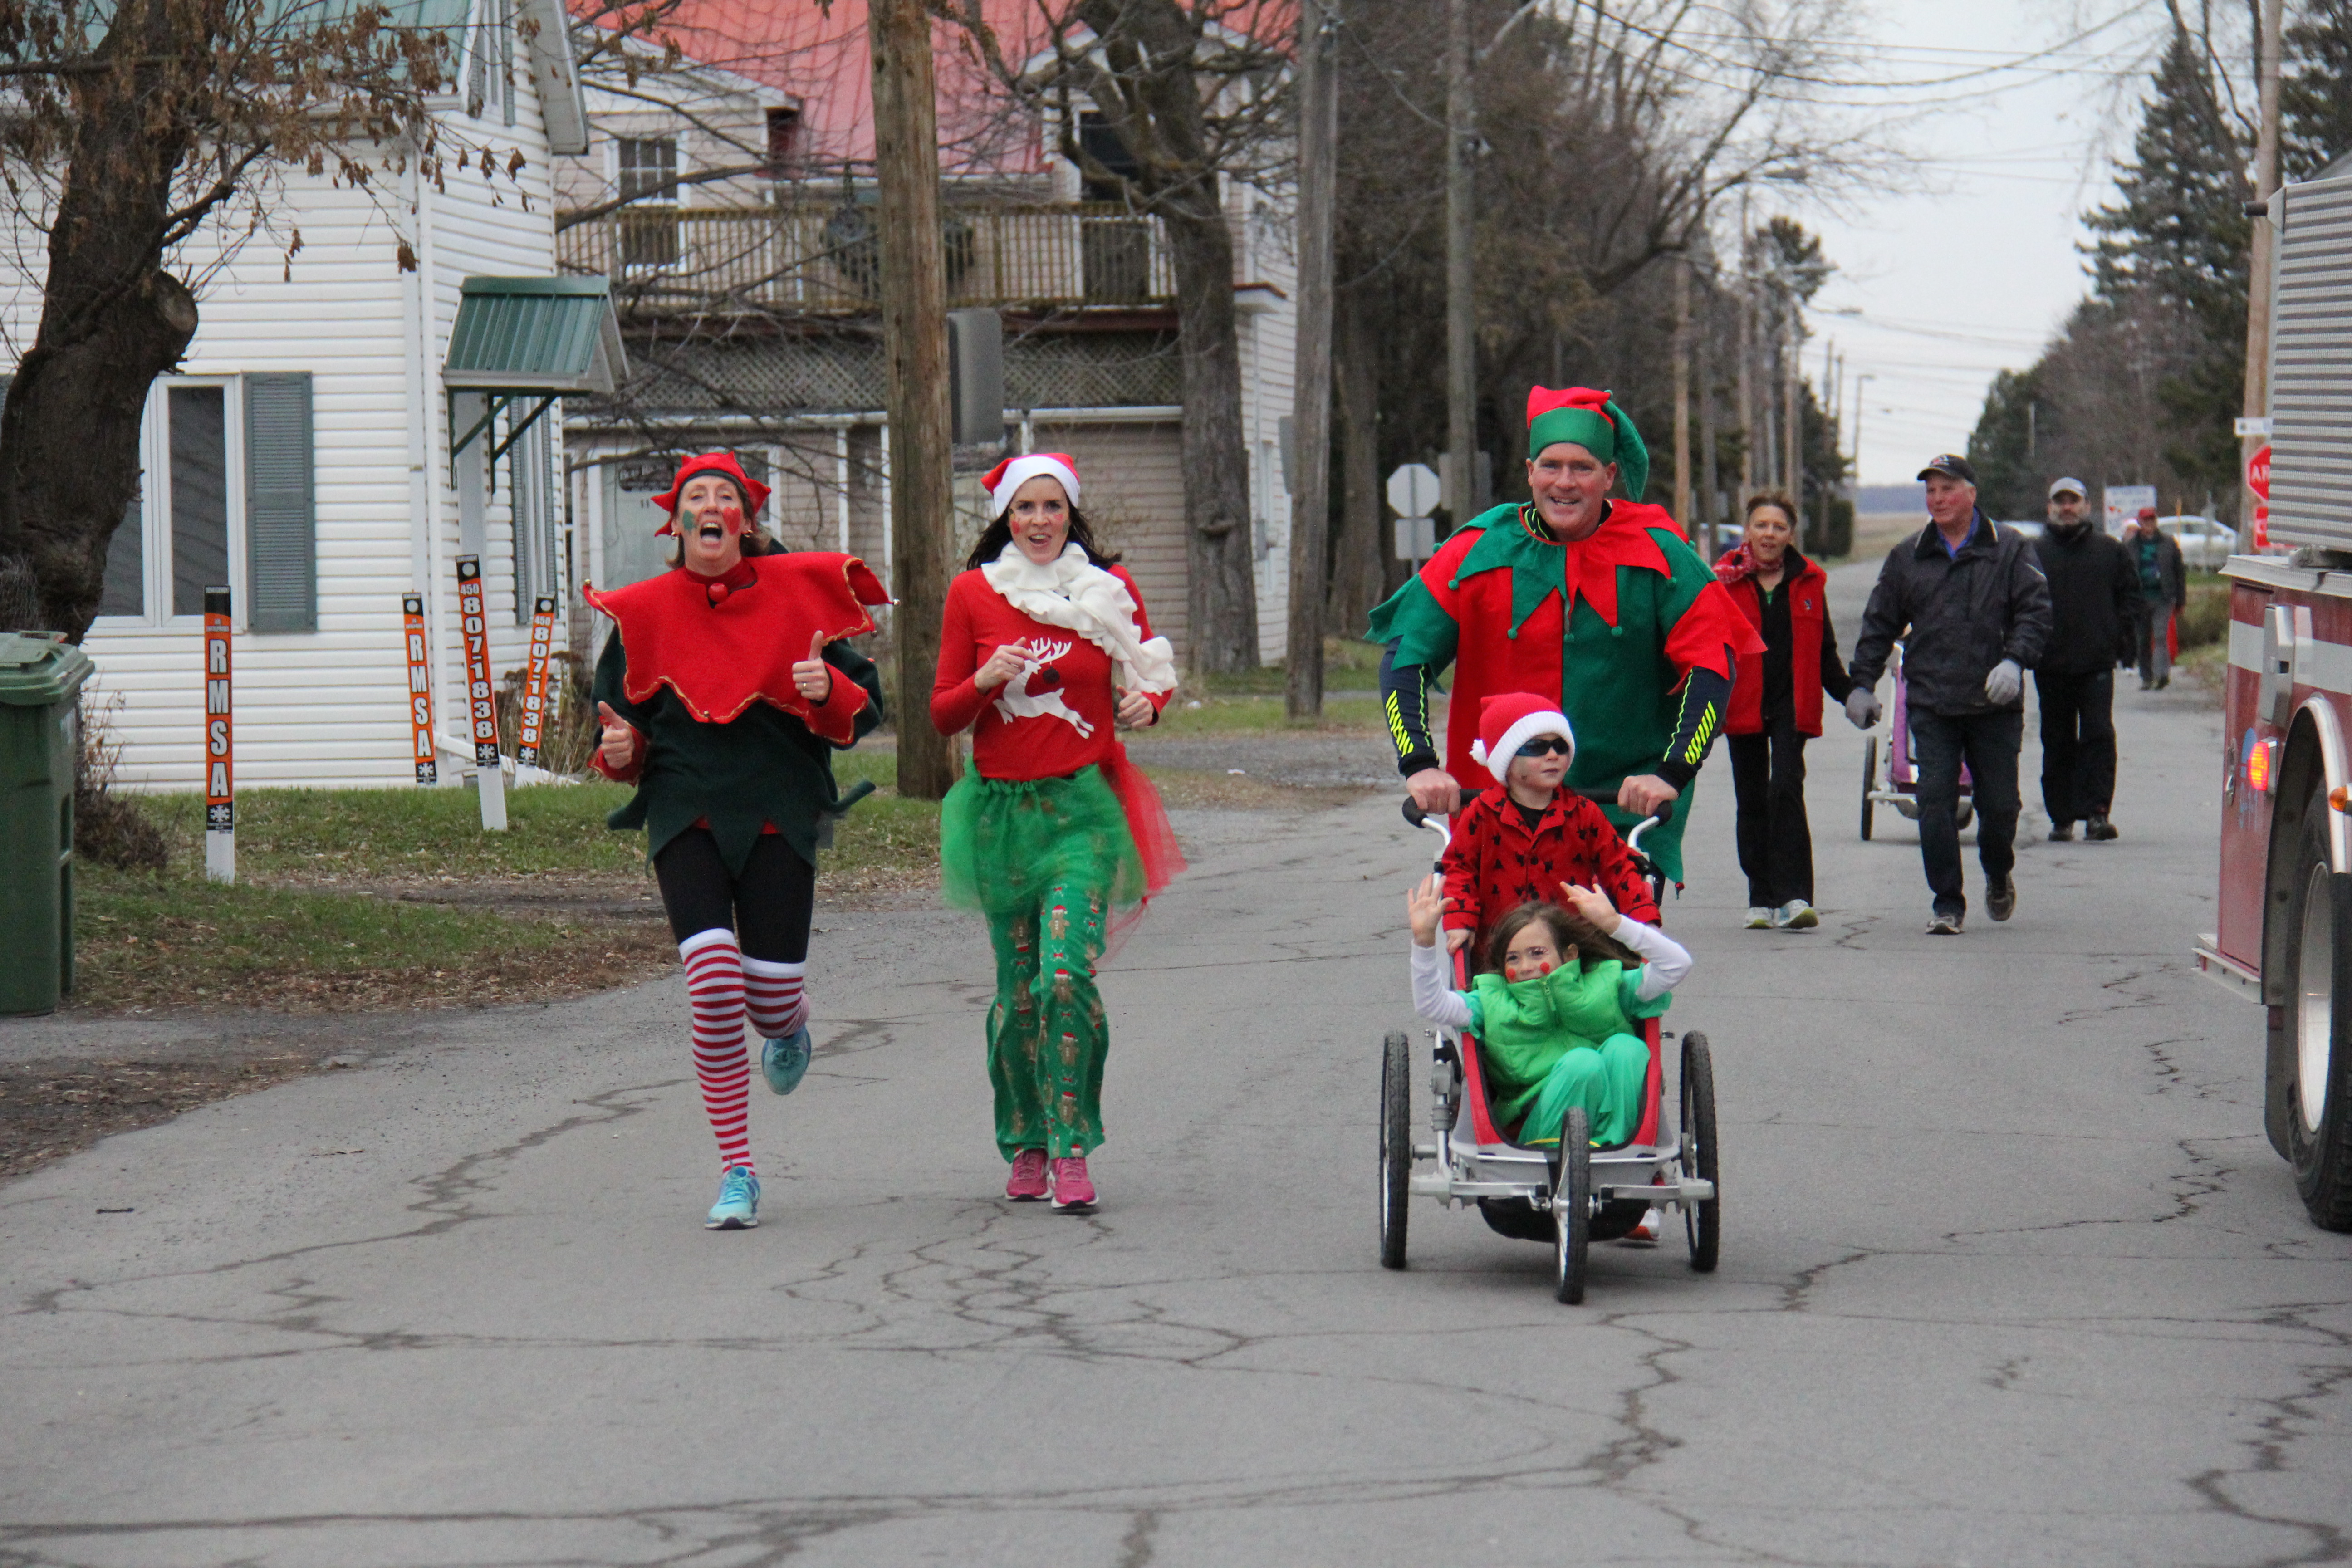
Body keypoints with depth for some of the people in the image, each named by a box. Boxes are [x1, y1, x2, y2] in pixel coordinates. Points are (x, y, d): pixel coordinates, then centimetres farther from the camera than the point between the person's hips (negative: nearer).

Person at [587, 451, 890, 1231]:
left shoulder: (796, 591, 3)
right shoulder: (645, 611, 5)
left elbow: (864, 709, 6)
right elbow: (621, 716, 15)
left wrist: (828, 690, -16)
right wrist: (618, 750, -7)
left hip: (778, 812, 0)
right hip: (685, 814, 0)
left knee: (773, 991, -6)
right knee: (713, 984, -16)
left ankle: (790, 1029, 37)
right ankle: (736, 1172, -5)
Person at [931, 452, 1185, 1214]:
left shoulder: (1109, 587, 3)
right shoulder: (972, 593, 4)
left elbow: (1148, 677, 16)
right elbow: (943, 716, 6)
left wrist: (1146, 706, -6)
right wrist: (985, 680, -14)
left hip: (1083, 807, -1)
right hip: (1002, 809, 1)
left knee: (1068, 975, -17)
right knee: (1018, 992, 5)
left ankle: (1071, 1150, -12)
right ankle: (1025, 1148, 22)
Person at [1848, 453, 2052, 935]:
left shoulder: (2009, 549, 3)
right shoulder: (1907, 557, 11)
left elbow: (2035, 610, -3)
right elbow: (1879, 624, 15)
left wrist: (2014, 661, -18)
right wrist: (1863, 683, 9)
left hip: (1994, 704, -1)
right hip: (1931, 705, 1)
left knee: (1999, 803, 4)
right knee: (1935, 803, -7)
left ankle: (1999, 877, 33)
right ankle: (1947, 903, -1)